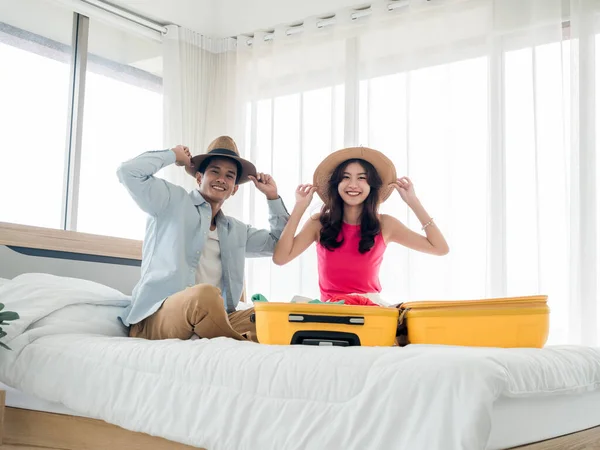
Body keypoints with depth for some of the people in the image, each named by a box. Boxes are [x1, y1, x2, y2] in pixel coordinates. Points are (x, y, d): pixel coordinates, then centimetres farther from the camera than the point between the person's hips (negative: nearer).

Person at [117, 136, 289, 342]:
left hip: (208, 321, 6)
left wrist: (272, 196, 24)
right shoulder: (173, 200, 7)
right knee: (206, 294, -39)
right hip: (155, 317, -5)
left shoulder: (236, 231, 26)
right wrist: (174, 155, 8)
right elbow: (128, 171, -6)